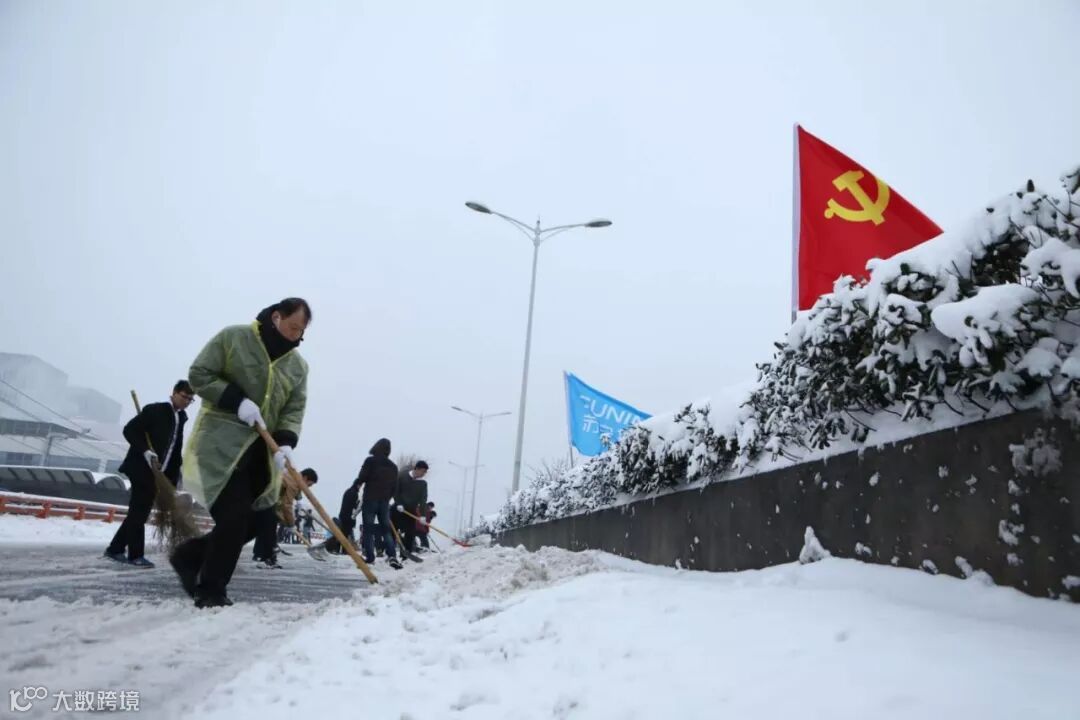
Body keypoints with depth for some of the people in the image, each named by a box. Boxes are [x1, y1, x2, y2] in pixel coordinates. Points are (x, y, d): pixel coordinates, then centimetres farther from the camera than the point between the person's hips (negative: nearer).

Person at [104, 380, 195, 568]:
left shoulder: (181, 418, 9)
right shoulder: (154, 410, -9)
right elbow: (129, 429, -12)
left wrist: (174, 477, 9)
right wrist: (144, 451, -22)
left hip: (158, 473, 7)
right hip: (142, 468, -7)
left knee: (139, 513, 12)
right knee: (138, 512, -2)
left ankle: (115, 549, 22)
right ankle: (136, 555, 5)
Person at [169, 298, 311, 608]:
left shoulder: (298, 366, 8)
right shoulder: (233, 337, -5)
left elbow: (294, 410, 3)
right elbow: (199, 374, -4)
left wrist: (285, 442, -15)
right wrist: (235, 400, -17)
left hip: (261, 449, 6)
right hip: (222, 442, -6)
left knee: (252, 521, 4)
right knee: (234, 518, -12)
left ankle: (189, 556, 26)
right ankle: (211, 589, 5)